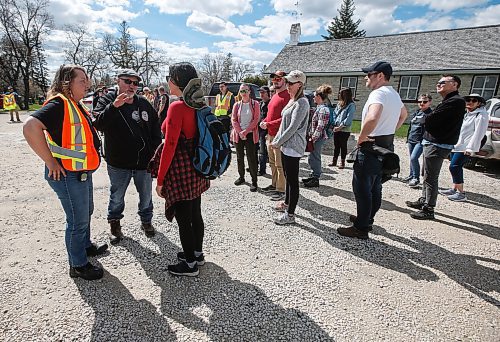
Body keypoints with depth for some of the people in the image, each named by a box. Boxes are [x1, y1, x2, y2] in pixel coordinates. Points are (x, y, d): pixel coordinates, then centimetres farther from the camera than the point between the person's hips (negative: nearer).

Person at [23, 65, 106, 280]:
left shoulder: (75, 105, 11)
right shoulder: (59, 104, -19)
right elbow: (30, 127, -33)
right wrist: (51, 162, -27)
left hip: (82, 172, 10)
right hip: (67, 174, -10)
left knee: (86, 212, 24)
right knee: (78, 220, 3)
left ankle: (85, 246, 46)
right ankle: (78, 265, 21)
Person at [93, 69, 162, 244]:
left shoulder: (144, 104, 3)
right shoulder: (107, 101, -4)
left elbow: (156, 131, 8)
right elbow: (98, 124, -20)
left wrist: (155, 154, 1)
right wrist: (113, 106, -33)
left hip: (144, 162, 2)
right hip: (118, 163, -2)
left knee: (146, 196, 16)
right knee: (116, 197, 14)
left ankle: (146, 221, 37)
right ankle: (114, 223, 36)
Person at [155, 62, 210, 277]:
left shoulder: (177, 107, -17)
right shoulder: (199, 106, 7)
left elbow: (170, 146, -19)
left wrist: (160, 178, -12)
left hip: (180, 171, -8)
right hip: (197, 169, 8)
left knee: (183, 219, 5)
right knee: (195, 214, 20)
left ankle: (190, 264, 21)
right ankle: (197, 253, 37)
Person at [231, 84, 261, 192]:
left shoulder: (255, 104, 0)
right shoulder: (237, 105, 9)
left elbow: (256, 119, -7)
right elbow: (233, 120, 3)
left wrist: (245, 131, -14)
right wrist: (240, 132, -11)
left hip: (250, 134, -3)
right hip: (238, 134, 4)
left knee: (251, 158, -5)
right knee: (240, 157, 12)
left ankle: (254, 181, 2)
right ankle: (241, 177, 27)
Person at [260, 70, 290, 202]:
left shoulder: (286, 96, -13)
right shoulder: (274, 96, 17)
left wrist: (268, 124, -19)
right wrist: (264, 121, 6)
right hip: (270, 135, 10)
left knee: (280, 165, -4)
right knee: (272, 163, 18)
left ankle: (281, 191, 6)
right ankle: (274, 185, 32)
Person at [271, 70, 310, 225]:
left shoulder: (301, 103, -14)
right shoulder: (292, 101, 16)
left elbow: (293, 127, -19)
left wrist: (278, 142, -12)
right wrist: (276, 140, 12)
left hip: (293, 147, -9)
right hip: (286, 145, 9)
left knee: (293, 180, -3)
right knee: (288, 177, 20)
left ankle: (290, 215, 5)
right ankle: (287, 203, 36)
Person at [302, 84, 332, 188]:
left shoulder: (323, 109, -18)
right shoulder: (320, 107, 12)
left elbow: (320, 127, -22)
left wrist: (313, 138, -19)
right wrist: (311, 136, 17)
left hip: (318, 138, -10)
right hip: (316, 137, 10)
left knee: (314, 158, -2)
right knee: (314, 157, 17)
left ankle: (316, 180, 9)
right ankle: (314, 176, 29)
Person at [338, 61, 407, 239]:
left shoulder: (378, 93, -19)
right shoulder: (394, 94, 14)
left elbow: (372, 118, -40)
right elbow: (404, 115, 32)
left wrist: (361, 138, -24)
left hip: (372, 147, -10)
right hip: (386, 147, 10)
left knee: (362, 188, -2)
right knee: (375, 188, 18)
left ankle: (361, 228, 7)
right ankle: (367, 219, 33)